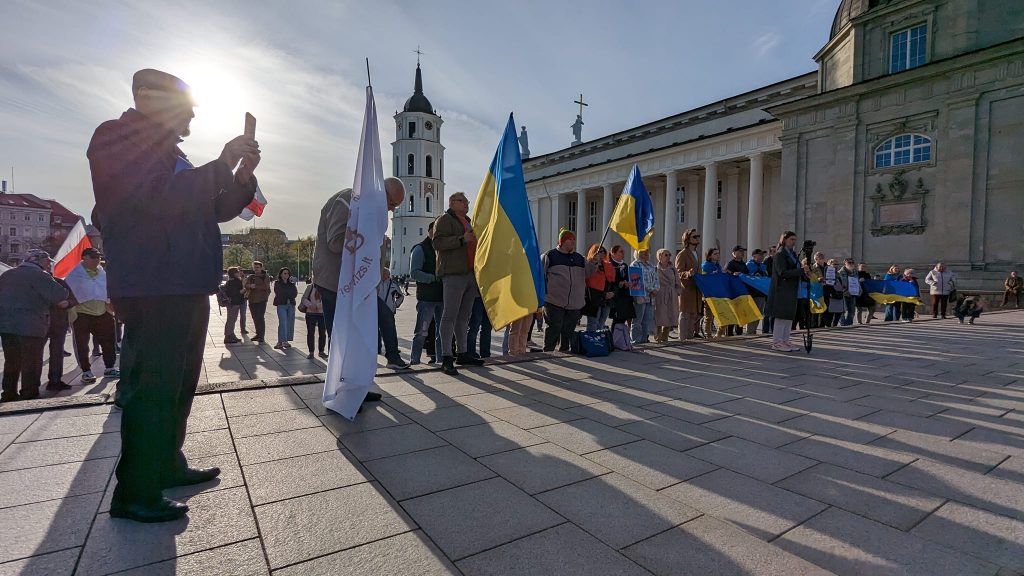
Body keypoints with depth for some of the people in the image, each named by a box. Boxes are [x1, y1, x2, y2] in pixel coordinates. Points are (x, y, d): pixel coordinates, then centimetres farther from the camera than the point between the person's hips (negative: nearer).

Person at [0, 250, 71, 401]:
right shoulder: (40, 275, -8)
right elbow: (60, 295, -20)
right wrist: (63, 303, 3)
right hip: (29, 327, -7)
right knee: (32, 364, 0)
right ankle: (29, 397, 2)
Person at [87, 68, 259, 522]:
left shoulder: (170, 153, 23)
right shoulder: (116, 138, -4)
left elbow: (214, 210, 21)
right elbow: (158, 200, -20)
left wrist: (242, 176, 5)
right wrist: (221, 165, -15)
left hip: (187, 288, 10)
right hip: (152, 291, -10)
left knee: (178, 385, 16)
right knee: (152, 388, -7)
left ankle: (167, 464, 31)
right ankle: (134, 495, 4)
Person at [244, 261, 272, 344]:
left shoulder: (266, 276, 2)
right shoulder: (250, 277, 13)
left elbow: (266, 286, -13)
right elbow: (246, 285, -3)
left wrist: (255, 286, -18)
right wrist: (250, 286, -24)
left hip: (261, 300, -5)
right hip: (252, 300, 5)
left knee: (261, 318, -10)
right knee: (255, 318, 12)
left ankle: (262, 337, -7)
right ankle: (258, 334, 25)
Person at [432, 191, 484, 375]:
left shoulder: (467, 221, 26)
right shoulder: (444, 219, -1)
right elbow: (438, 242, -16)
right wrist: (462, 239, -22)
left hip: (470, 274, 9)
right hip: (453, 274, -9)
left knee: (464, 316, 11)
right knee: (450, 315, -9)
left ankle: (462, 353, 19)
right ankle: (446, 358, -7)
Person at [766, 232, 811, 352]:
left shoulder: (793, 254, 16)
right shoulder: (780, 254, -9)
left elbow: (796, 271, 19)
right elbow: (782, 272, -18)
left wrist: (805, 275, -1)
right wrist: (801, 270, -20)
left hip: (792, 289, 9)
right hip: (782, 289, -9)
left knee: (790, 316, 10)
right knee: (781, 316, -6)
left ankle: (785, 341, 16)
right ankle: (776, 342, 0)